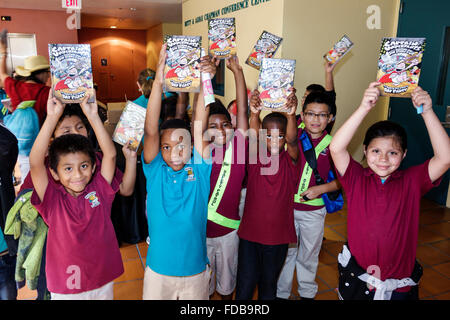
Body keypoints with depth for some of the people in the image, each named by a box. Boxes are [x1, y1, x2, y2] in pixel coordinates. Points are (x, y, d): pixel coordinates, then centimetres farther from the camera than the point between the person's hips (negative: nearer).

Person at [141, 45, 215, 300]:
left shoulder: (199, 170, -9)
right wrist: (158, 82, -33)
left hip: (195, 270, 0)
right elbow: (151, 131, -22)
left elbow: (200, 128, -21)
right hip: (158, 271, 0)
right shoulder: (155, 171, -9)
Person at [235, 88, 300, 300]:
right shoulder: (255, 157, -4)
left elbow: (292, 140, -24)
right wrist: (254, 114, -42)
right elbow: (252, 137, -23)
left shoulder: (290, 161, -5)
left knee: (269, 283, 18)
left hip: (278, 235, 0)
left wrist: (291, 115, -43)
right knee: (245, 284, 8)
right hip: (250, 232, 0)